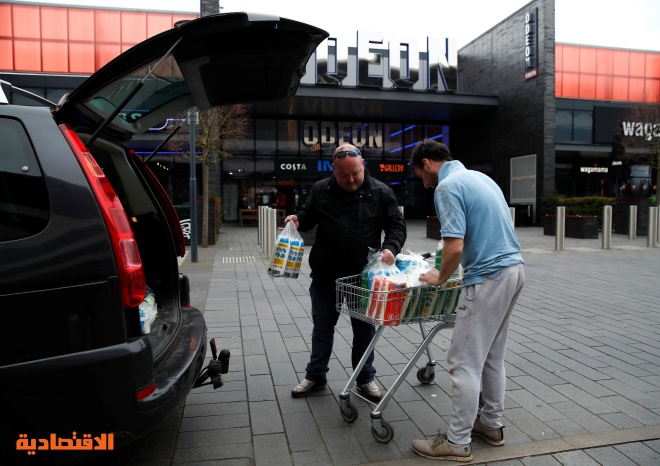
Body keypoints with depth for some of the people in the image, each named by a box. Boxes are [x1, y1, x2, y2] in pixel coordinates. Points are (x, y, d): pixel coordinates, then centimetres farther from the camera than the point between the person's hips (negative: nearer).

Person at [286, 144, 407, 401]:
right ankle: (315, 376, 32)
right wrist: (298, 219, -7)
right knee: (322, 328, 14)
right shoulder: (320, 190, 1)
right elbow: (308, 216, 15)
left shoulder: (381, 192, -4)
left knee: (364, 329, 13)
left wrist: (391, 247, -20)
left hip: (363, 276, -1)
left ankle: (365, 379, 31)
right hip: (325, 275, 2)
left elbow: (397, 226, -1)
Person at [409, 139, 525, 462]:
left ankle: (457, 442, 9)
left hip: (488, 278, -10)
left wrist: (440, 277, -4)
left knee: (465, 363, -1)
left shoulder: (448, 186, -13)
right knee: (492, 357, 19)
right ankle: (492, 424, 31)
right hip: (513, 269, 10)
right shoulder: (479, 177, 16)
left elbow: (455, 247, -22)